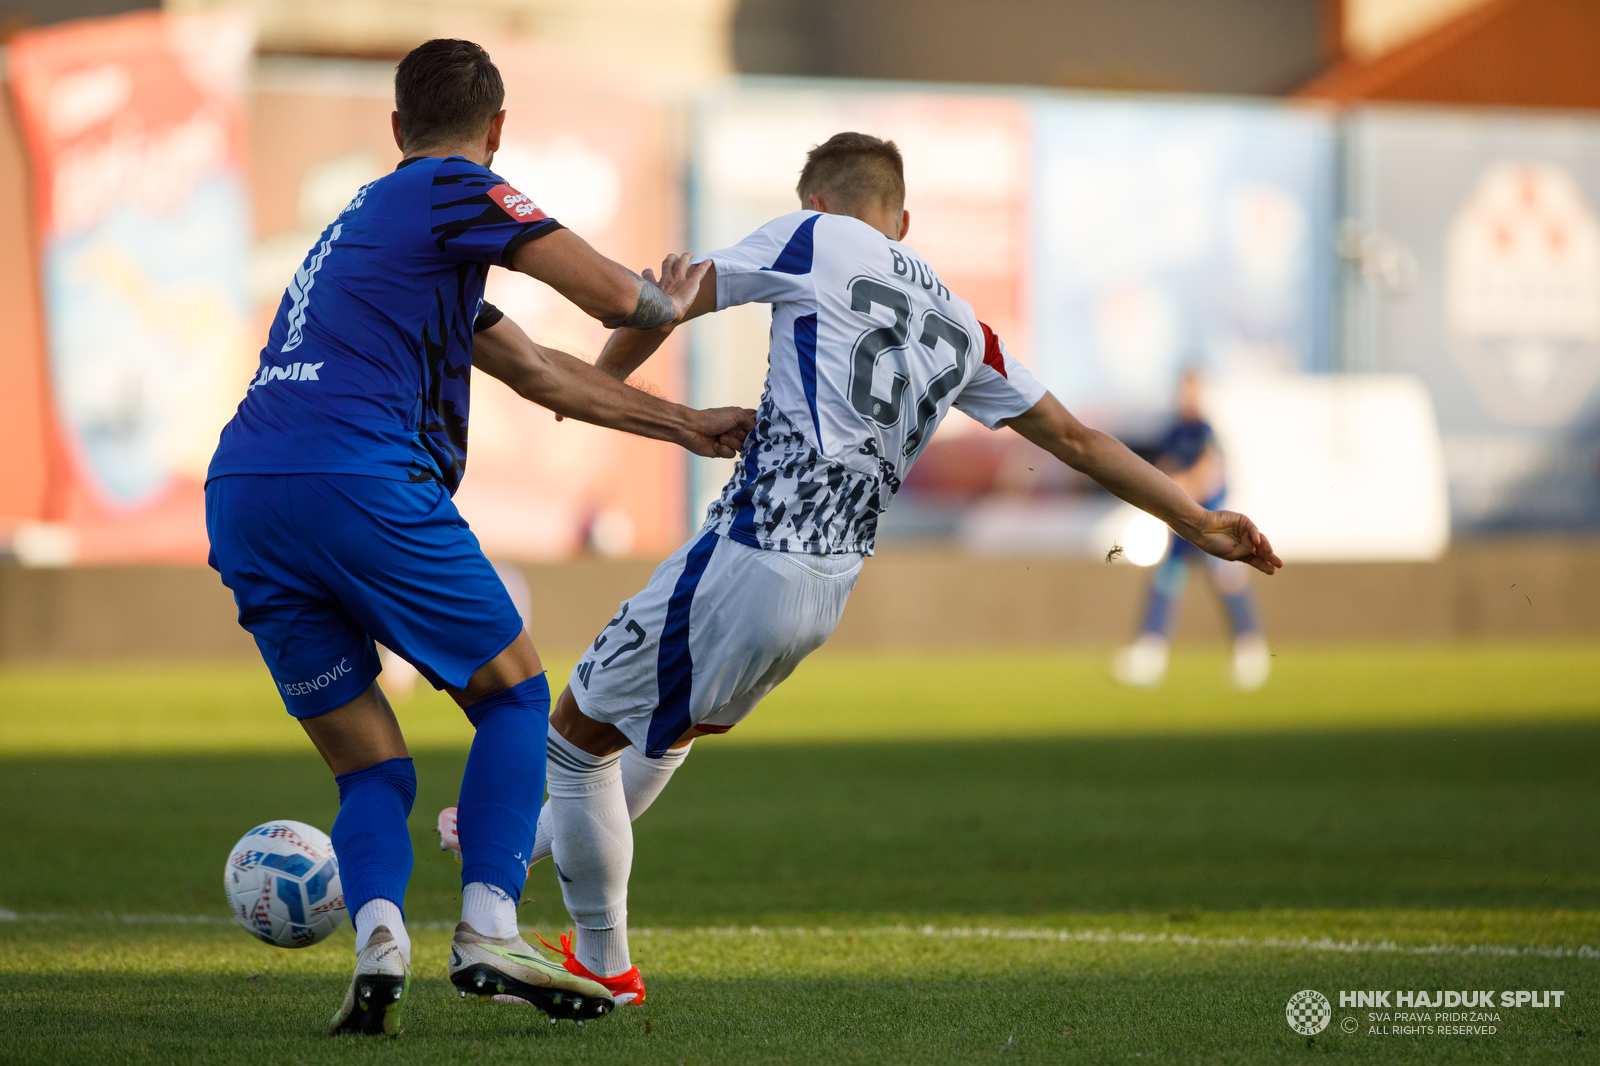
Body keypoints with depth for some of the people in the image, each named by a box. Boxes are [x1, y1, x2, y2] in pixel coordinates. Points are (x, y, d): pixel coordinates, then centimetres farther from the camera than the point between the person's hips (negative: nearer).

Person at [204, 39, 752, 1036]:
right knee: (515, 692, 10)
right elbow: (614, 295, -1)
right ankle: (489, 927, -5)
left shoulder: (363, 222, 32)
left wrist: (686, 426, 40)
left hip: (239, 502, 7)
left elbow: (538, 369, 36)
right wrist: (670, 304, 23)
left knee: (372, 769, 13)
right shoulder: (454, 192, 6)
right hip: (360, 479, -7)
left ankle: (379, 930, -13)